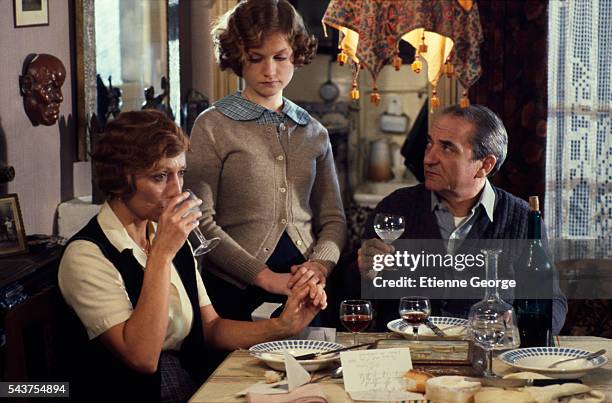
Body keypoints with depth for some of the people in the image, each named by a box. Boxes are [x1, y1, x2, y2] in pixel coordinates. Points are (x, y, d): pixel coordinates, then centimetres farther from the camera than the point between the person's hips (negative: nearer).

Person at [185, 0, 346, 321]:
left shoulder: (314, 132, 13)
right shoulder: (213, 127, 0)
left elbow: (333, 218, 13)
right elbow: (201, 223, -7)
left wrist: (321, 264, -7)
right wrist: (265, 276, -14)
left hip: (305, 292, 4)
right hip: (236, 292, -3)